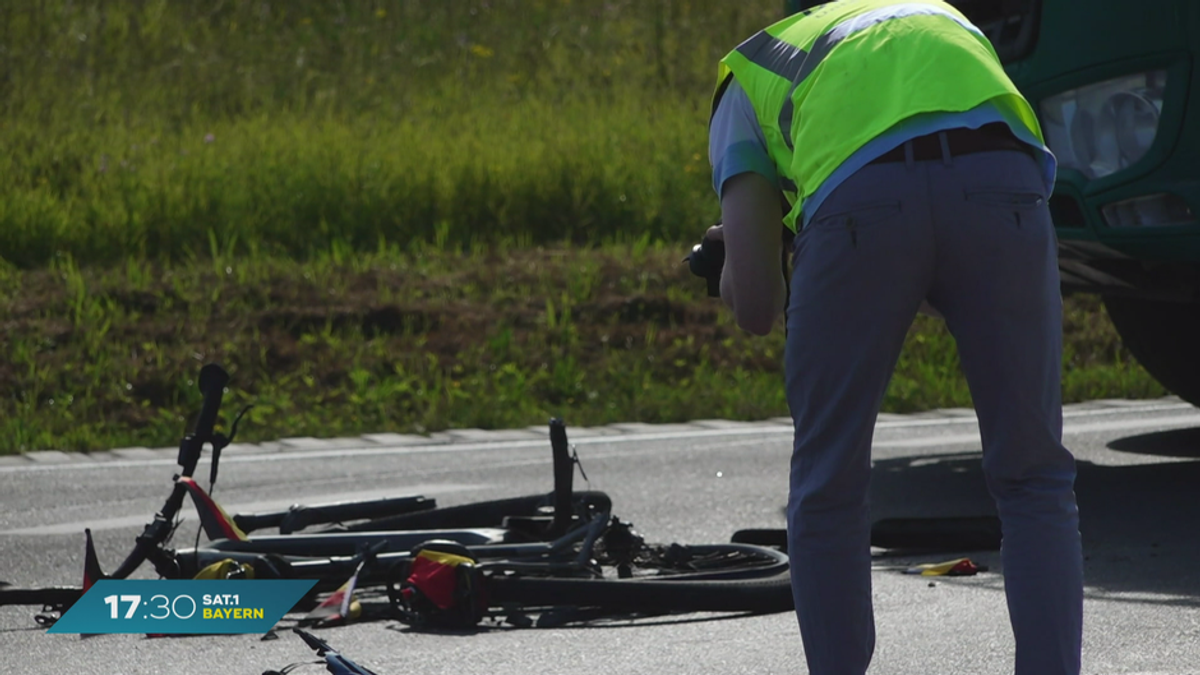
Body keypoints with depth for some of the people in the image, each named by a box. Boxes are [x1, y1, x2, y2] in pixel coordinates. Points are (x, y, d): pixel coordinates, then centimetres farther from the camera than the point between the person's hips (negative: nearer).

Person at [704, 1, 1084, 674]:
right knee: (1034, 480, 15)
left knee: (828, 489, 17)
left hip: (858, 202, -2)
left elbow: (755, 306, 19)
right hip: (999, 183, 2)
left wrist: (746, 252, 43)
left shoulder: (745, 82, 34)